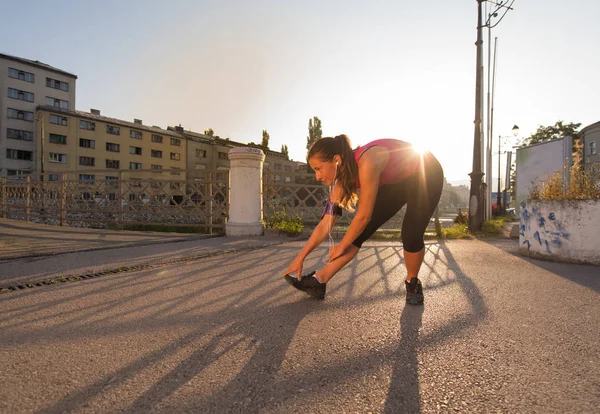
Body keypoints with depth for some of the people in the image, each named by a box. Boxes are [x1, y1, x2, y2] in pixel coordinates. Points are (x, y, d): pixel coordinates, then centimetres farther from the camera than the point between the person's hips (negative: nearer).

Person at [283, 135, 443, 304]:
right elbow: (325, 224, -10)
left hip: (426, 175, -6)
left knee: (411, 235, -19)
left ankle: (413, 284, 11)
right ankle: (319, 281, -3)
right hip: (395, 181, 6)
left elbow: (364, 216, -31)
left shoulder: (366, 163, -40)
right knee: (360, 230, -5)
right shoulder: (343, 180, -15)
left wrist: (341, 246, -17)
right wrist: (300, 257, -9)